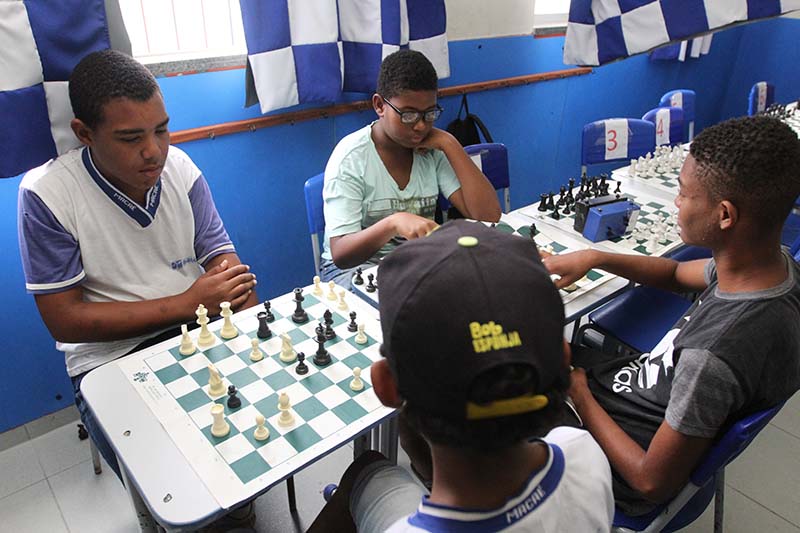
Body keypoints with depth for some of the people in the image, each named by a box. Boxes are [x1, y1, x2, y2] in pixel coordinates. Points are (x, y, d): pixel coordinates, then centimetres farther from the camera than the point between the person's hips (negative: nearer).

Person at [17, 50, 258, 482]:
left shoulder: (179, 167, -1)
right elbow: (64, 320, -12)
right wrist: (185, 303, -16)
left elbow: (226, 264, -2)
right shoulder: (45, 194, -12)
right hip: (112, 356, -3)